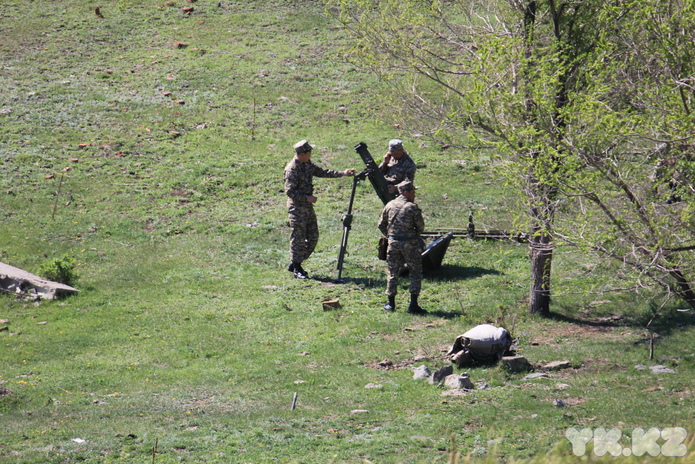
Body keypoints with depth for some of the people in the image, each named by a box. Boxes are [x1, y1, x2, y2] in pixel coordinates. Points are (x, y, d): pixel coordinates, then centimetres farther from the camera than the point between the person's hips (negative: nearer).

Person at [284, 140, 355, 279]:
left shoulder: (307, 164, 9)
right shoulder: (292, 169, -19)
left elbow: (323, 172, 17)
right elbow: (289, 191, -21)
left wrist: (343, 173, 10)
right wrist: (307, 198, -23)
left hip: (308, 206, 9)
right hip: (297, 207, -9)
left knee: (313, 237, 11)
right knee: (298, 238, -4)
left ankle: (295, 263, 21)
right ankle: (297, 268, 6)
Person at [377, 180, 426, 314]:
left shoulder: (390, 205, 5)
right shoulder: (413, 207, -10)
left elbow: (381, 225, 10)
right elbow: (420, 227, -6)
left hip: (393, 243, 4)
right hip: (410, 244, -4)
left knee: (392, 272, 14)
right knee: (415, 273, 5)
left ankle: (390, 303, 17)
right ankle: (413, 304, -1)